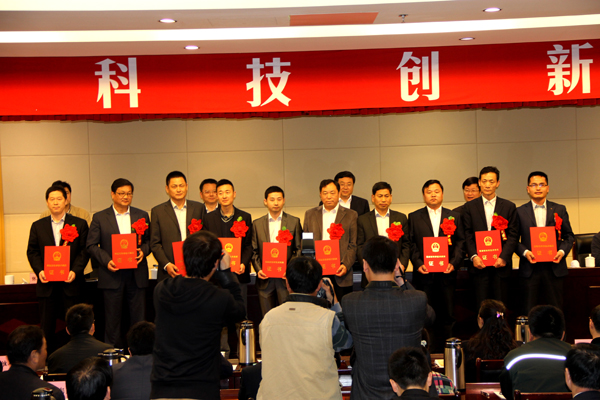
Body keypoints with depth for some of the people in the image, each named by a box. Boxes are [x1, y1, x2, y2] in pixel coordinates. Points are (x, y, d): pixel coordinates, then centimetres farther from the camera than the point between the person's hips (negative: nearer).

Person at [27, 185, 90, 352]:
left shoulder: (80, 224, 5)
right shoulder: (38, 226, 11)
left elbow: (84, 251, -1)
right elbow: (32, 252, 7)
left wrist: (75, 271, -15)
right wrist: (39, 270, -10)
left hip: (70, 282, -2)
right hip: (47, 283, 2)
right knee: (47, 327, 4)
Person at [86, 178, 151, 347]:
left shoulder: (142, 216, 11)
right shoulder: (99, 218, 4)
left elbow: (149, 240, 13)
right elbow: (92, 245, 2)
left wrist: (143, 251, -9)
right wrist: (106, 261, -13)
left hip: (137, 275, 2)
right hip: (112, 274, -2)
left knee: (138, 319, 4)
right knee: (112, 320, 3)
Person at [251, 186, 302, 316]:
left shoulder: (294, 222, 5)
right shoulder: (257, 224, 9)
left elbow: (299, 249, 3)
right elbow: (254, 251, 9)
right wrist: (258, 269, -7)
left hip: (286, 277, -1)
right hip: (265, 278, 2)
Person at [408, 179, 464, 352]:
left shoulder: (454, 216, 11)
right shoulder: (414, 217, 9)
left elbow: (460, 242, 6)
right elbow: (411, 244, 3)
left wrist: (453, 262, -8)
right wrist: (418, 263, -10)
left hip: (446, 273, 1)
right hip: (424, 274, -1)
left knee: (446, 315, 3)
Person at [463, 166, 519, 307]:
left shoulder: (509, 207, 8)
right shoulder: (470, 207, 9)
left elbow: (513, 236, 3)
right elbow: (467, 235, 4)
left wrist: (503, 257, -11)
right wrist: (474, 256, -11)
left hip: (500, 264, 0)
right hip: (479, 264, 0)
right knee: (481, 305, -1)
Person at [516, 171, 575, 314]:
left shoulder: (560, 210, 10)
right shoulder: (520, 212, 5)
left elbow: (569, 236, 11)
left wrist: (562, 251, -7)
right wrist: (525, 252, -13)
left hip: (554, 268, 1)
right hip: (530, 269, -1)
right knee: (529, 312, 2)